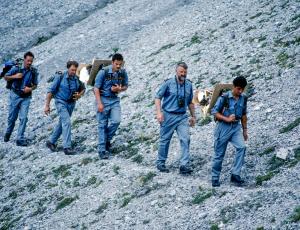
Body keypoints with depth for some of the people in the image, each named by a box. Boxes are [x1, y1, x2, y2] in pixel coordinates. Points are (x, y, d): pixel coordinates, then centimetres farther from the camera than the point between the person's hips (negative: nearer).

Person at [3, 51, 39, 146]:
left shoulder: (34, 72, -1)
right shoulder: (16, 68, -8)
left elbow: (35, 85, 9)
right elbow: (6, 77, 0)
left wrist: (30, 89, -13)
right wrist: (15, 76, -17)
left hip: (26, 97, 1)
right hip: (15, 95, -1)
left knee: (23, 118, -9)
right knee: (12, 117, 10)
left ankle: (20, 139, -7)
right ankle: (8, 133, 36)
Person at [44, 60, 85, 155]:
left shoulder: (76, 79, -1)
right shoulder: (60, 77, -14)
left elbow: (83, 89, 17)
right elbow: (51, 91, -11)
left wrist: (80, 95, -6)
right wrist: (47, 105, -13)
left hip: (71, 104, 6)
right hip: (61, 102, -6)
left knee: (62, 124, 15)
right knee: (67, 122, -18)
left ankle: (51, 142, 33)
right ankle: (67, 147, -19)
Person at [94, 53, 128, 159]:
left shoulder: (123, 73, -2)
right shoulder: (103, 72, -15)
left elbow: (125, 86, 13)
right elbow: (96, 88, -11)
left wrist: (120, 89, -11)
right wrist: (99, 103, -18)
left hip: (115, 100, 4)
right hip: (103, 99, -4)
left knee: (116, 121, -13)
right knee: (103, 125, 0)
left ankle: (107, 140, 14)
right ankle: (102, 150, 5)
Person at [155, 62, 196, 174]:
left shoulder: (189, 85, 7)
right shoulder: (168, 83, -7)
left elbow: (190, 102, 19)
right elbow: (158, 97, -4)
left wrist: (193, 116, 19)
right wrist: (159, 112, -14)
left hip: (182, 116, 3)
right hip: (168, 116, -3)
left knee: (185, 139, -10)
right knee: (165, 140, 6)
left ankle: (184, 165, -10)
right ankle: (160, 163, 21)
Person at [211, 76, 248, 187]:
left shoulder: (243, 98, 4)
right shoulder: (224, 98, -11)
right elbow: (214, 112, -10)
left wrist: (245, 130, 17)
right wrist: (227, 119, -20)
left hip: (236, 127, 4)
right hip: (223, 127, -4)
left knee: (241, 147, -19)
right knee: (219, 153, 2)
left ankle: (235, 174, -14)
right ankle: (215, 178, 15)